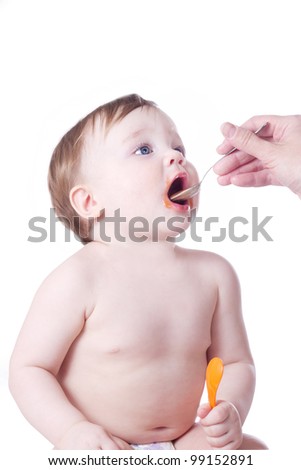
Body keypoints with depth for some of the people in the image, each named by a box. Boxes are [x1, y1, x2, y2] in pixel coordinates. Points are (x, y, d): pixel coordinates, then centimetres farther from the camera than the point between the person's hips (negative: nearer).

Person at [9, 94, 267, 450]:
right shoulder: (79, 280, -19)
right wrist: (72, 430, -24)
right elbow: (28, 368, -11)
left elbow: (236, 362, 5)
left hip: (186, 440, 4)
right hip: (102, 445, -3)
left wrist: (232, 410, -14)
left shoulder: (213, 273, -5)